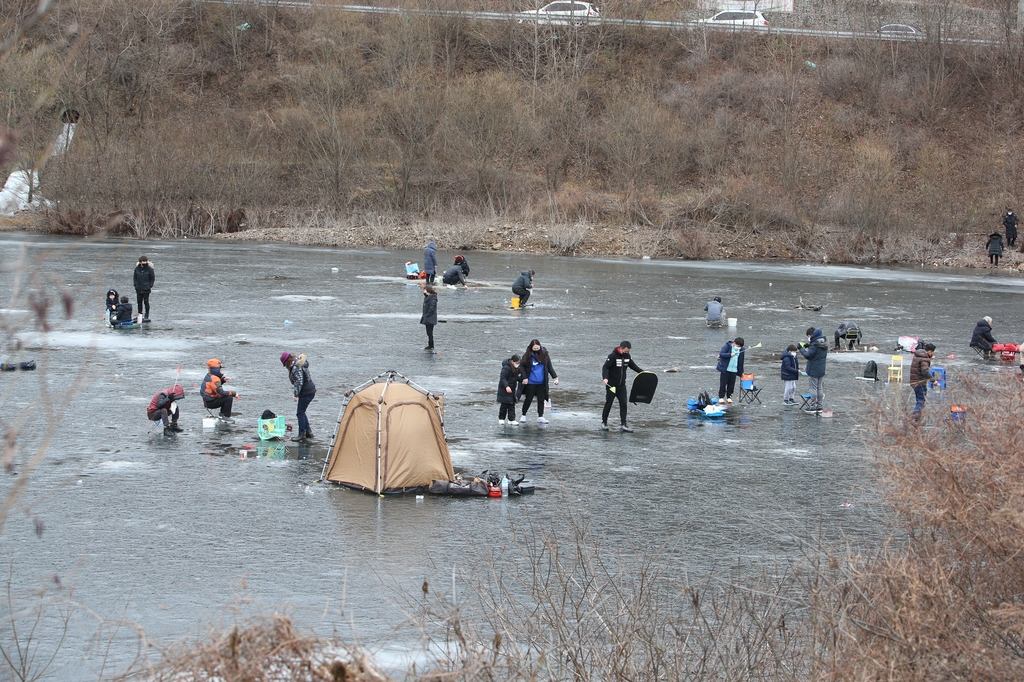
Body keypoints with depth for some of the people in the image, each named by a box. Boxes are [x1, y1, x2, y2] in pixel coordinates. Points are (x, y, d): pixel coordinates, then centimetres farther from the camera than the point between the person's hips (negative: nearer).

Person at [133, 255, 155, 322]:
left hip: (146, 289, -3)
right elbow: (135, 278, 11)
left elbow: (153, 278, 0)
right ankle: (139, 314, 20)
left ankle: (146, 316, 5)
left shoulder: (149, 269, -5)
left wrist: (150, 286, -7)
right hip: (139, 289, 3)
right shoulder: (137, 269, 3)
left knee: (146, 302, 0)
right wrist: (136, 285, 2)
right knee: (139, 302, 10)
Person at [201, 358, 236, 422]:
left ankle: (222, 414, 24)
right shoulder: (214, 379, -23)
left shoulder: (209, 376, 9)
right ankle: (226, 416, -11)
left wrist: (223, 379, 7)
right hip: (210, 403, -10)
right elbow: (221, 392, -29)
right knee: (229, 398, -20)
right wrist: (233, 393, -18)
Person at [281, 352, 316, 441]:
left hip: (307, 393, -10)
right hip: (310, 391, 10)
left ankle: (302, 434, 3)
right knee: (301, 412, 17)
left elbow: (299, 382, -24)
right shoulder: (300, 364, 12)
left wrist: (295, 395, -19)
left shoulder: (296, 368, -20)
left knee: (300, 413, -3)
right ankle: (308, 433, 21)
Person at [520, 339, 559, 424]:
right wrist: (524, 377, -13)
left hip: (541, 383, 3)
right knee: (528, 399, 5)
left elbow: (549, 367, 9)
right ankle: (523, 415, 20)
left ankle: (540, 417, 14)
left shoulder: (544, 355, 1)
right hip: (530, 383, -2)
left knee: (541, 400, 6)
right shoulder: (527, 356, -7)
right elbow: (522, 367, -2)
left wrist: (555, 377, 3)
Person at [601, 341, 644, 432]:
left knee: (623, 404, -3)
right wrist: (605, 378, -36)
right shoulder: (612, 356, -15)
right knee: (608, 404, 3)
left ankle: (624, 424, -2)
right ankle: (604, 422, 19)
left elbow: (633, 366, 20)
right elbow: (605, 367, -20)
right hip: (611, 385, -5)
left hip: (622, 385, 5)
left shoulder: (628, 356, 3)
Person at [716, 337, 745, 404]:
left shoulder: (741, 349, 6)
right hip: (725, 368, -4)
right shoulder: (727, 346, -8)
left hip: (734, 370, 4)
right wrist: (730, 355, -31)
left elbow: (741, 361, 14)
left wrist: (741, 371, 16)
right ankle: (721, 397, 9)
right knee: (723, 383, 0)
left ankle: (729, 397, 18)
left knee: (731, 384, 5)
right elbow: (721, 354, -18)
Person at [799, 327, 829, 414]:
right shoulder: (824, 343, 7)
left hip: (813, 370, -8)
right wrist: (809, 346, 11)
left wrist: (801, 348, -5)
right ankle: (819, 406, 17)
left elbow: (808, 355, -21)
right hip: (822, 370, 8)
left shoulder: (815, 345, -20)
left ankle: (812, 407, 1)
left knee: (813, 388, -2)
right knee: (820, 388, 13)